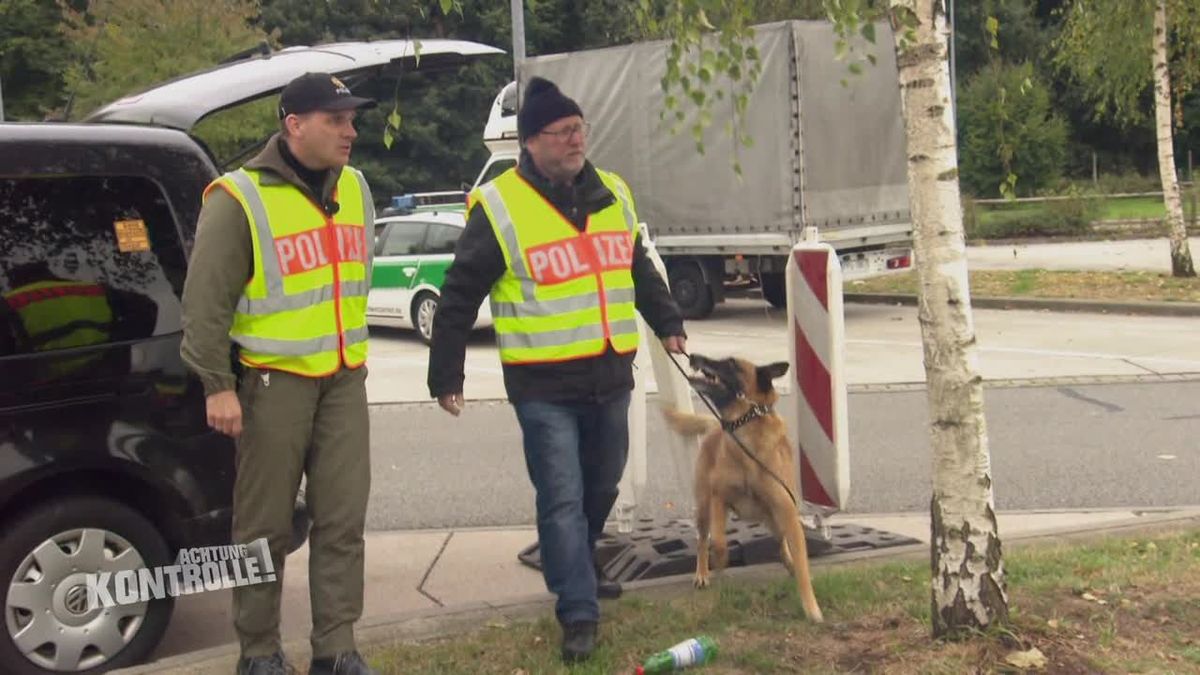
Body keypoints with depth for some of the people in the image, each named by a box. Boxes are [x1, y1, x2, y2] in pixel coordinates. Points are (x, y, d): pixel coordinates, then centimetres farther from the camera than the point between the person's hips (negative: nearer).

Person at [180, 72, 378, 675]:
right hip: (274, 381, -6)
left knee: (343, 519, 5)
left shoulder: (353, 188, 8)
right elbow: (205, 301, -13)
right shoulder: (240, 199, -13)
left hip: (344, 378, 6)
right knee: (265, 525, 3)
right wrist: (217, 386, -15)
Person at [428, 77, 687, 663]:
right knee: (562, 499, -6)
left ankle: (577, 570, 41)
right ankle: (578, 614, 1)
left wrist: (667, 324, 24)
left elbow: (640, 270, 23)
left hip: (611, 376, 6)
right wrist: (446, 376, -7)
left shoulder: (613, 194, 8)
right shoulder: (499, 207, -11)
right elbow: (460, 296, -7)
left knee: (601, 490, 18)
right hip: (544, 386, -6)